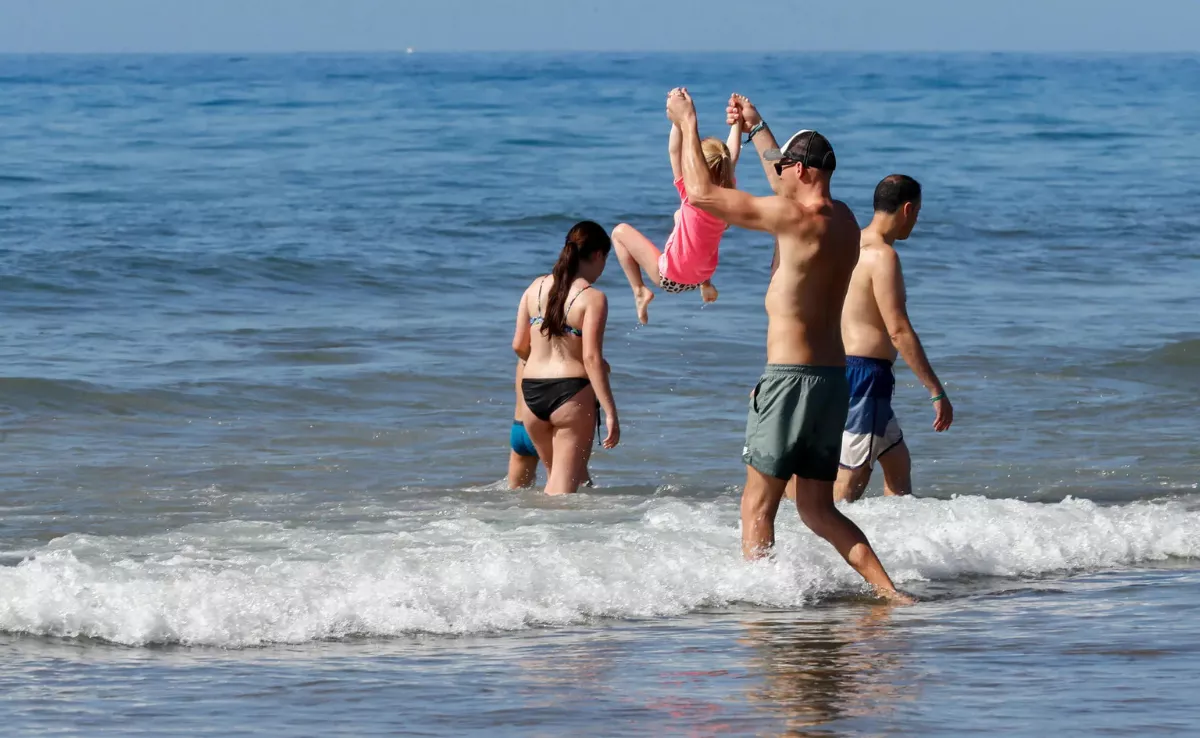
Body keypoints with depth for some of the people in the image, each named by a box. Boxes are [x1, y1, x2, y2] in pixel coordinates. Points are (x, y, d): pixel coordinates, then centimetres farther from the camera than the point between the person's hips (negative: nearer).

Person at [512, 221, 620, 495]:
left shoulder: (536, 287, 7)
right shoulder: (593, 298, -10)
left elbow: (519, 346, 9)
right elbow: (592, 358, -16)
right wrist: (611, 413, -15)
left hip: (531, 391, 6)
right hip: (571, 391, -6)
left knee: (556, 476, 21)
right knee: (565, 485, -1)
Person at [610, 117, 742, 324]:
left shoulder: (692, 195, -28)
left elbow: (674, 150, -32)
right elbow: (733, 154, -1)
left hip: (670, 277, -6)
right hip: (701, 275, 6)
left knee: (620, 231, 9)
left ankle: (640, 290, 3)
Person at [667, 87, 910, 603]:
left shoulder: (795, 219, -15)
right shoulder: (843, 219, 9)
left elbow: (701, 193, -11)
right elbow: (789, 191, 33)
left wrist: (688, 124, 2)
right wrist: (756, 129, 41)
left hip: (791, 378, -8)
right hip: (833, 379, 8)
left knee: (757, 506, 0)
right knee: (818, 509, 11)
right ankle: (888, 592, -1)